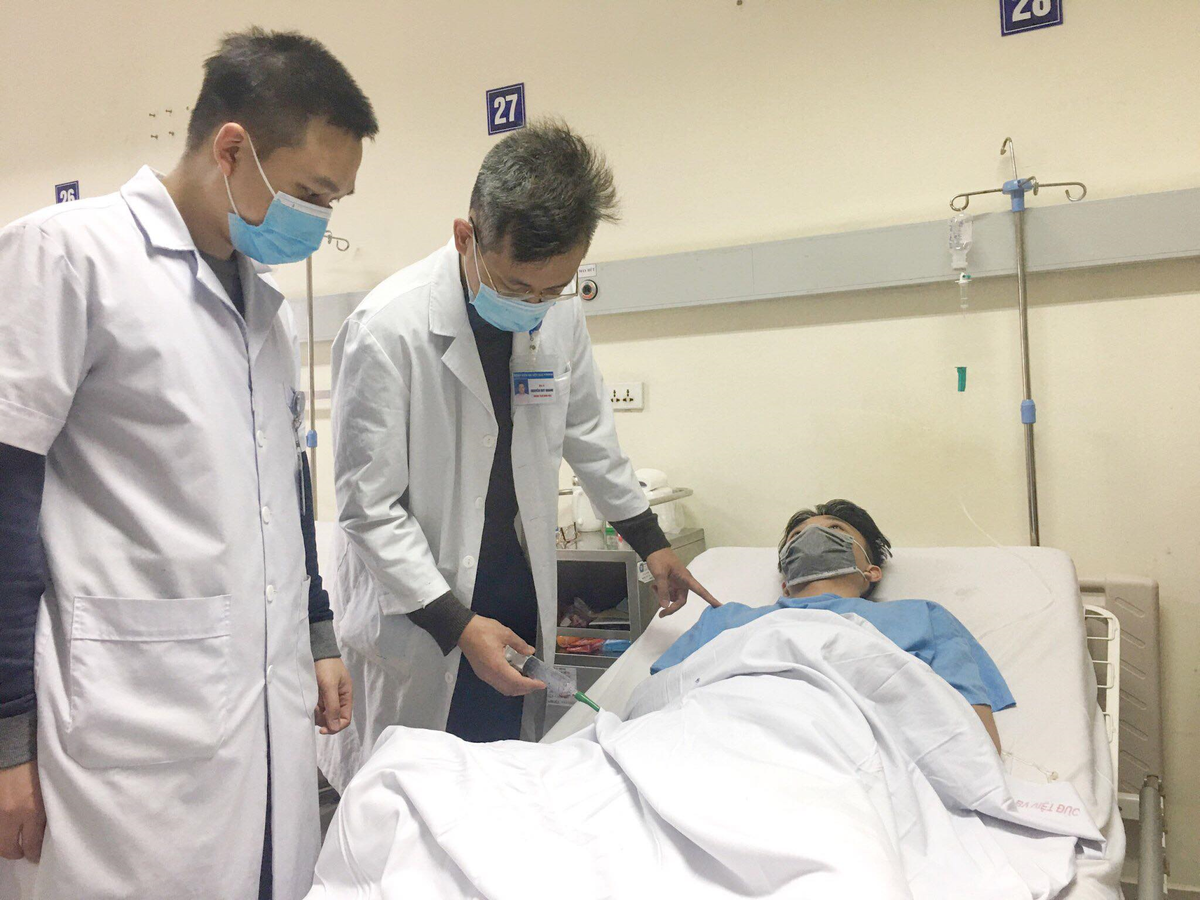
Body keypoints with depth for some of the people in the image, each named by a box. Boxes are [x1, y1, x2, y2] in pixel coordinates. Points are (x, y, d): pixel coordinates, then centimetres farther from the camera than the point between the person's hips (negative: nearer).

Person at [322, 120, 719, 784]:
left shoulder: (560, 313, -2)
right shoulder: (387, 329, -20)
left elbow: (586, 431, 15)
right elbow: (369, 510, -16)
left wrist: (649, 540, 20)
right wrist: (457, 625, -19)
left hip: (520, 606, 5)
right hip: (415, 621, -4)